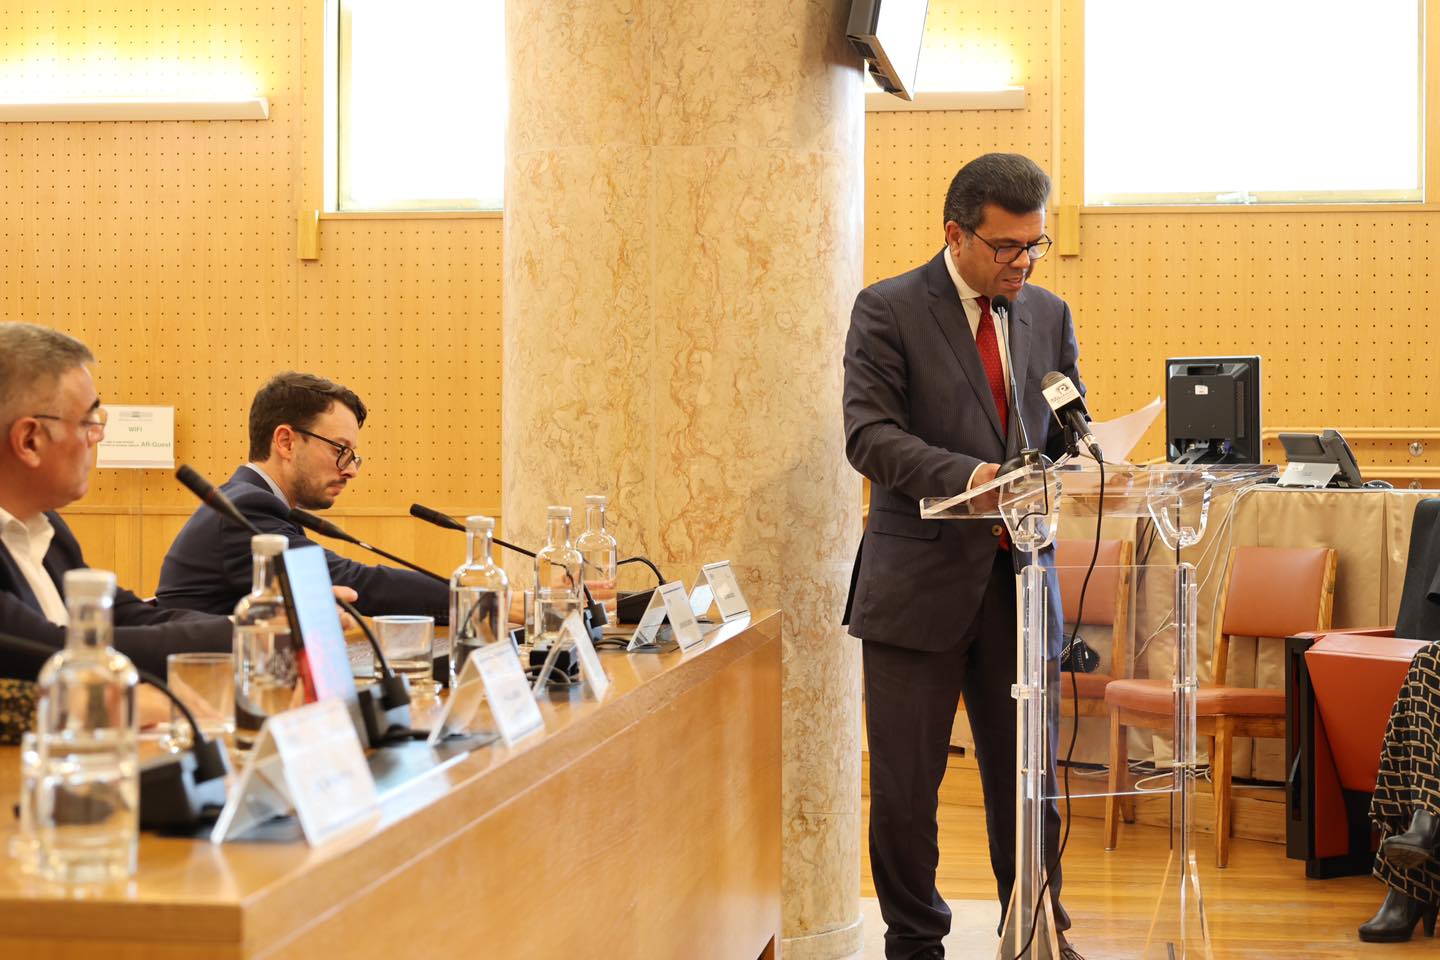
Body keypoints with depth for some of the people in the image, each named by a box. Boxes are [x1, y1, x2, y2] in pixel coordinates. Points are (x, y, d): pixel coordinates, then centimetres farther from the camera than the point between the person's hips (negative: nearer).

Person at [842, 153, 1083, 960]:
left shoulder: (1050, 315, 11)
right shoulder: (889, 311, -5)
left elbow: (1071, 434, 14)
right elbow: (869, 434, -14)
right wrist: (968, 475, -29)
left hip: (1020, 580, 4)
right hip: (921, 583, -4)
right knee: (905, 787, 5)